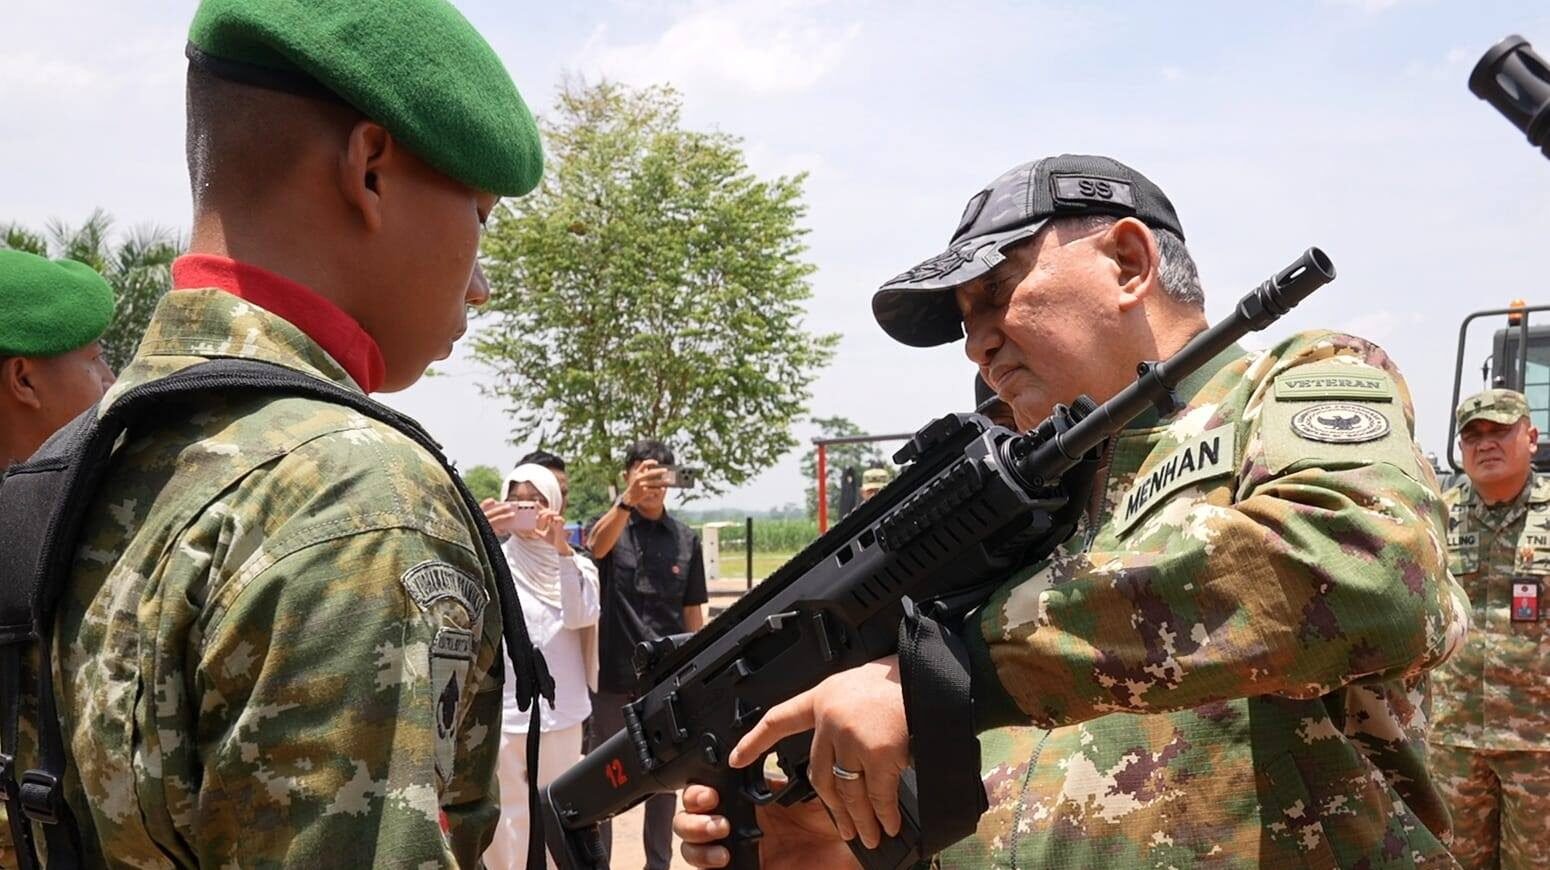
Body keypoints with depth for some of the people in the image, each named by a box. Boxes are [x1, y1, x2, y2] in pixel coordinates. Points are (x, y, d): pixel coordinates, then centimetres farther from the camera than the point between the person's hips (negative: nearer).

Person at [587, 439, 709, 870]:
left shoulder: (686, 539, 4)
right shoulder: (611, 526, -2)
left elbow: (693, 613, 8)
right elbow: (596, 546, -28)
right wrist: (628, 500, -47)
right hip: (614, 673, -2)